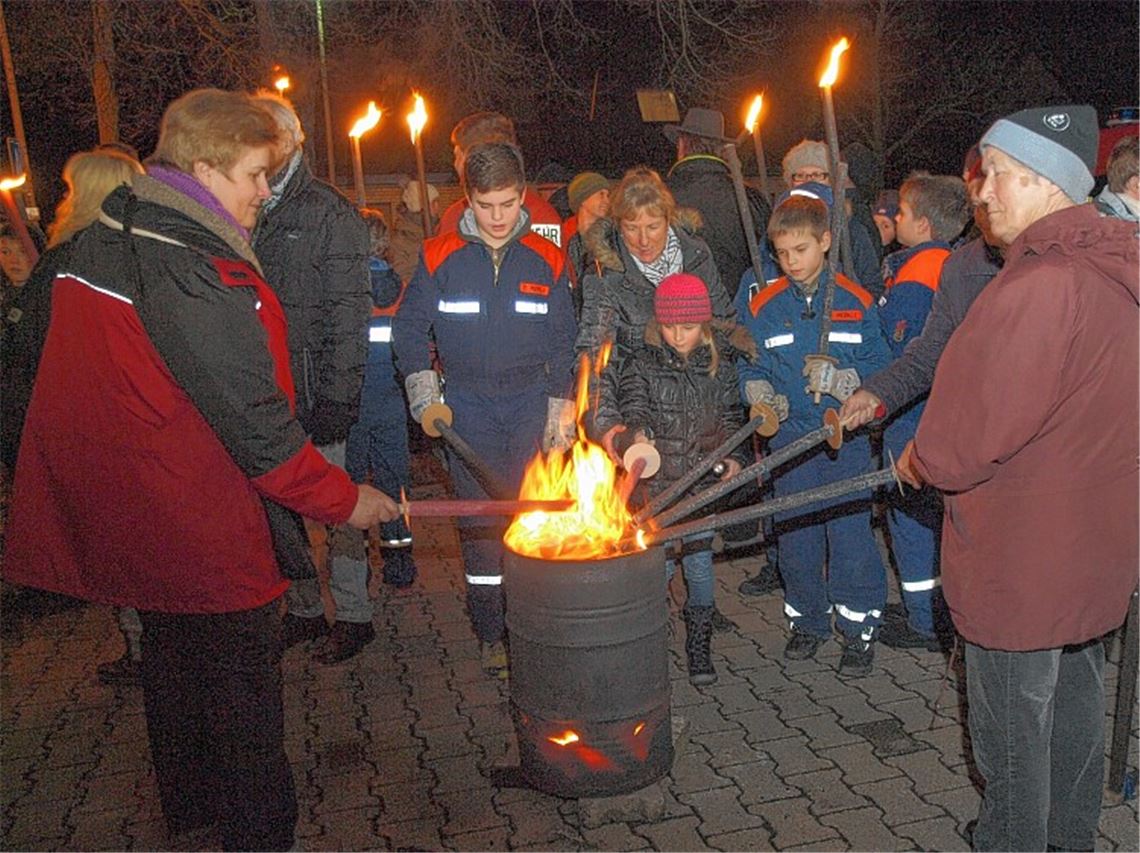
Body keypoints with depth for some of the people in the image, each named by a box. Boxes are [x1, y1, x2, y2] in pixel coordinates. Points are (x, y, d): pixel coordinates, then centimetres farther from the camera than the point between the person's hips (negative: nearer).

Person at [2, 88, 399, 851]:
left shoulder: (106, 238, 6)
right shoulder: (192, 274, -25)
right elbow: (253, 419, -24)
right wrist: (344, 499, -13)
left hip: (134, 518, 10)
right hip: (208, 530, -10)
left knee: (174, 667, 25)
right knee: (241, 691, 7)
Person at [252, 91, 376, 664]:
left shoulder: (329, 212, -6)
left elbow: (347, 314, -11)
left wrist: (336, 401, -17)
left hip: (313, 394, -6)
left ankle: (353, 615, 18)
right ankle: (303, 611, 29)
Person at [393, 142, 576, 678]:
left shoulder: (546, 260, 4)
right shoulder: (440, 257, 0)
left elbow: (563, 342, 9)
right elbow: (409, 329, 5)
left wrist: (561, 411, 5)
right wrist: (425, 400, -4)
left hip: (532, 402, 1)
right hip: (468, 406, -1)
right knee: (480, 519, 0)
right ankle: (490, 632, 13)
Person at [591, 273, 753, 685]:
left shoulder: (720, 367, 4)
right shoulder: (643, 365, -4)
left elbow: (732, 418, 14)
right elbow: (634, 405, -20)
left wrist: (735, 456, 0)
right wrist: (636, 430, -41)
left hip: (703, 486, 2)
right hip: (656, 485, -2)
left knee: (700, 566, 8)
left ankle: (699, 649, 25)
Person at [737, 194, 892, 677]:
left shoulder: (855, 302, -1)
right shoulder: (764, 307, 4)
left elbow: (880, 368, -2)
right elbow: (751, 370, 8)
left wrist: (842, 380, -20)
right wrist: (761, 396, -12)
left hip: (846, 440, -2)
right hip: (790, 441, 2)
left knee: (850, 537, 1)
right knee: (795, 538, 10)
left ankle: (859, 630, 18)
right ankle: (807, 622, 29)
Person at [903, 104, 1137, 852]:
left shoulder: (1042, 283, -26)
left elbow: (986, 421, -24)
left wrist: (923, 462, -4)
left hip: (1024, 552, -10)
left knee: (1011, 726, 8)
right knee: (1075, 696, 25)